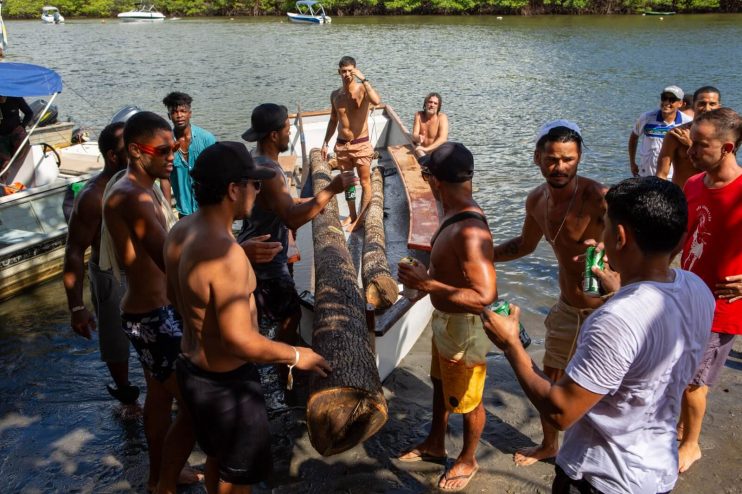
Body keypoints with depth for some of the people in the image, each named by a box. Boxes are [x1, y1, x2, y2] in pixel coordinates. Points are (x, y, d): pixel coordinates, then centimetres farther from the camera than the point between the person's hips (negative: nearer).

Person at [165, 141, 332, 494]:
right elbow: (240, 340, -31)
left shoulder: (180, 232, -4)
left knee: (217, 456, 31)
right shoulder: (226, 254, -33)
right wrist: (296, 356, -17)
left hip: (191, 367, 9)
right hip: (226, 383, -8)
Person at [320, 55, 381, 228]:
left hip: (361, 144, -5)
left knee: (365, 182, 3)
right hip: (341, 144, 5)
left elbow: (377, 101, -34)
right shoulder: (335, 95, 5)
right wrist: (325, 142, 14)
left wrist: (363, 79, -30)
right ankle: (352, 215, 29)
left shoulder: (363, 90, -11)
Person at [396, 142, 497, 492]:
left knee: (467, 400, 15)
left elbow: (484, 296, -36)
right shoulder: (455, 215, -3)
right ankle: (435, 444, 51)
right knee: (441, 385, 28)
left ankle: (468, 460, 40)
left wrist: (426, 284, -33)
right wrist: (425, 277, 4)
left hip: (466, 328, -9)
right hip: (445, 321, 9)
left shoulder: (470, 231, -33)